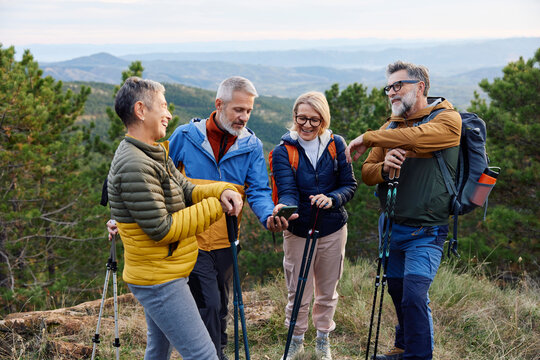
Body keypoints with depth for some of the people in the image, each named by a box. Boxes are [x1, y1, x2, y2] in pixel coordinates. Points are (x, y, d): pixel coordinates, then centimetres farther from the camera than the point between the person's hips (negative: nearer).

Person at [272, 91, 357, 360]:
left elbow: (349, 186, -3)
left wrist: (331, 199, -23)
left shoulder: (336, 145, -3)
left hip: (333, 230, 2)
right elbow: (288, 191, -20)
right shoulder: (283, 151, -9)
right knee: (298, 294, 5)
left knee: (327, 292, 16)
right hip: (298, 231, -2)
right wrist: (284, 208, -43)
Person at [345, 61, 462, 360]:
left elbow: (416, 137, -29)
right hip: (391, 225, 6)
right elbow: (366, 173, 10)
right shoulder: (390, 127, 11)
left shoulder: (448, 119, -8)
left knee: (414, 292, -16)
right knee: (396, 290, 15)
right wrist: (383, 167, -14)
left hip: (425, 231, -6)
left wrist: (366, 138, -19)